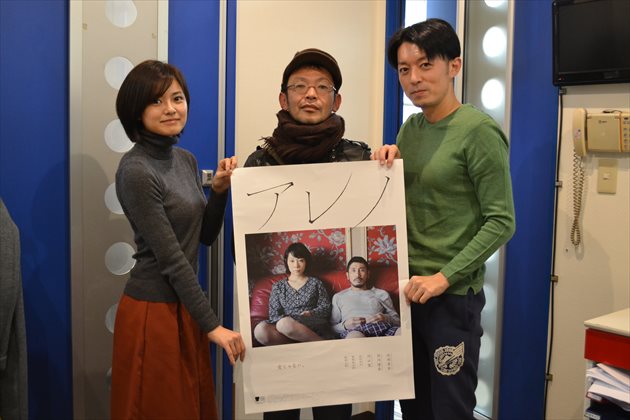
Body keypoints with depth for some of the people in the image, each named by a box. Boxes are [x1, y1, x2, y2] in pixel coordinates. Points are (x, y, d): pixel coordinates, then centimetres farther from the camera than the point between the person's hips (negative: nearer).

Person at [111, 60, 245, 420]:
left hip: (186, 306, 8)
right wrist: (212, 324, -18)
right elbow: (170, 257, -20)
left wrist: (220, 190, -5)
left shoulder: (186, 159, 7)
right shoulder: (135, 170, -18)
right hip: (153, 312, -8)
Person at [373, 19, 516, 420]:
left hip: (453, 295, -6)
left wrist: (444, 277, -19)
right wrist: (387, 166, -4)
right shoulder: (410, 128, 8)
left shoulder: (479, 131, -12)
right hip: (406, 287, 6)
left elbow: (501, 222, -15)